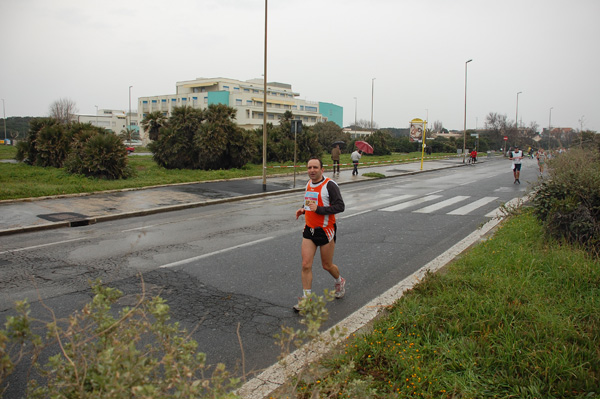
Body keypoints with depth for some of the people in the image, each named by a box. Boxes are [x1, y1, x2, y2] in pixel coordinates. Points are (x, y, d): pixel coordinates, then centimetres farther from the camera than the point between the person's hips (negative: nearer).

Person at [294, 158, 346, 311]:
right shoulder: (309, 184, 9)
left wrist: (318, 209, -25)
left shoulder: (330, 185, -14)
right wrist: (303, 209, 6)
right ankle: (306, 299, 6)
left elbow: (340, 206, -19)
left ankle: (340, 281, 41)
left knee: (327, 265, 9)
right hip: (309, 230, 6)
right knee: (306, 265, -3)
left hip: (325, 230, -5)